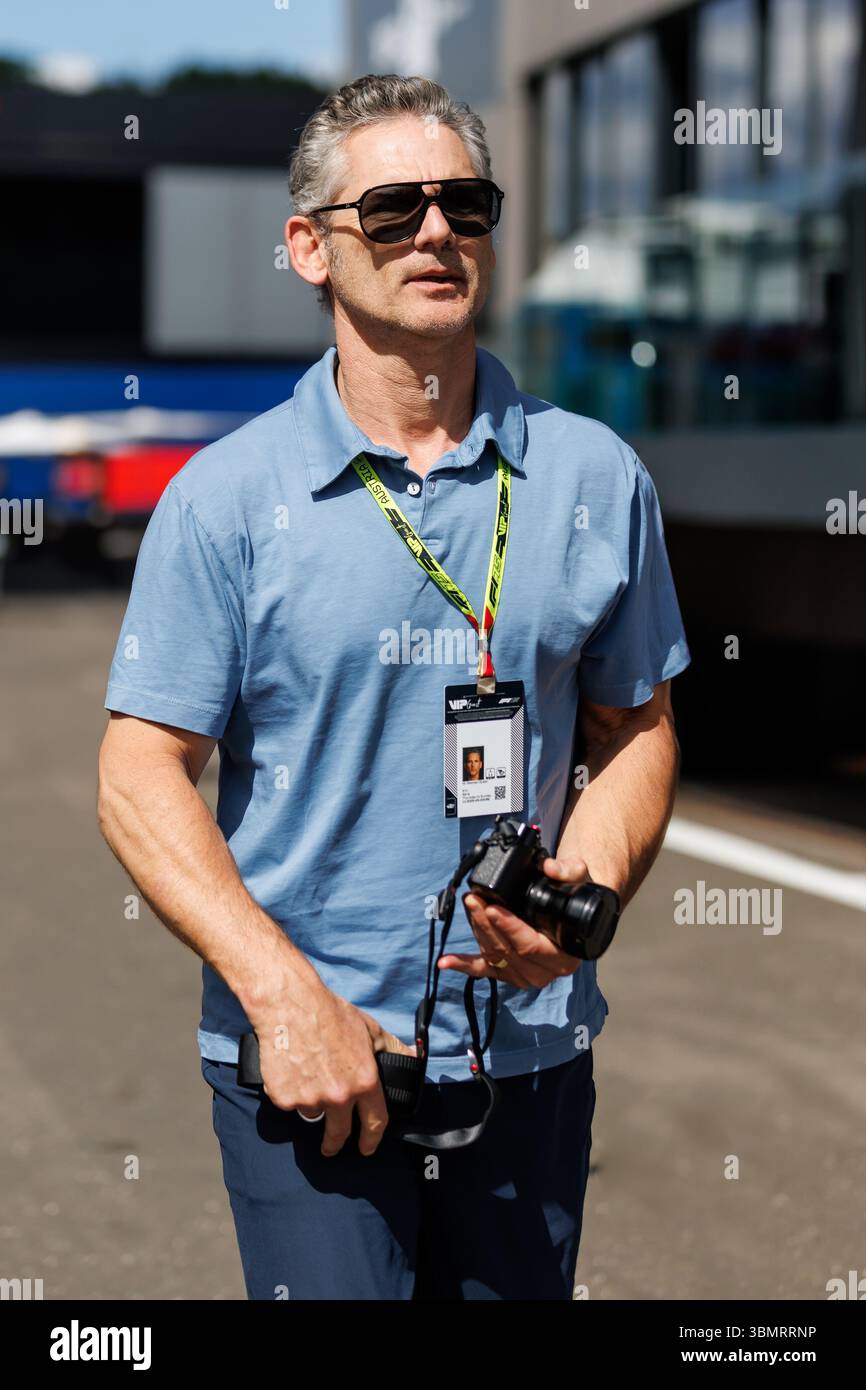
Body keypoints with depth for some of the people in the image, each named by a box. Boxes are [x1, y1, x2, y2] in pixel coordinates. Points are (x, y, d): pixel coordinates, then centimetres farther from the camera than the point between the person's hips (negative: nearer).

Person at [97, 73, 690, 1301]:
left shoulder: (594, 476, 3)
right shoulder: (225, 497, -5)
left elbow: (636, 729, 10)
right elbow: (141, 779, -6)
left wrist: (583, 897, -9)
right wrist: (286, 994, -16)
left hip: (532, 1051, 3)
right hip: (304, 1061, -3)